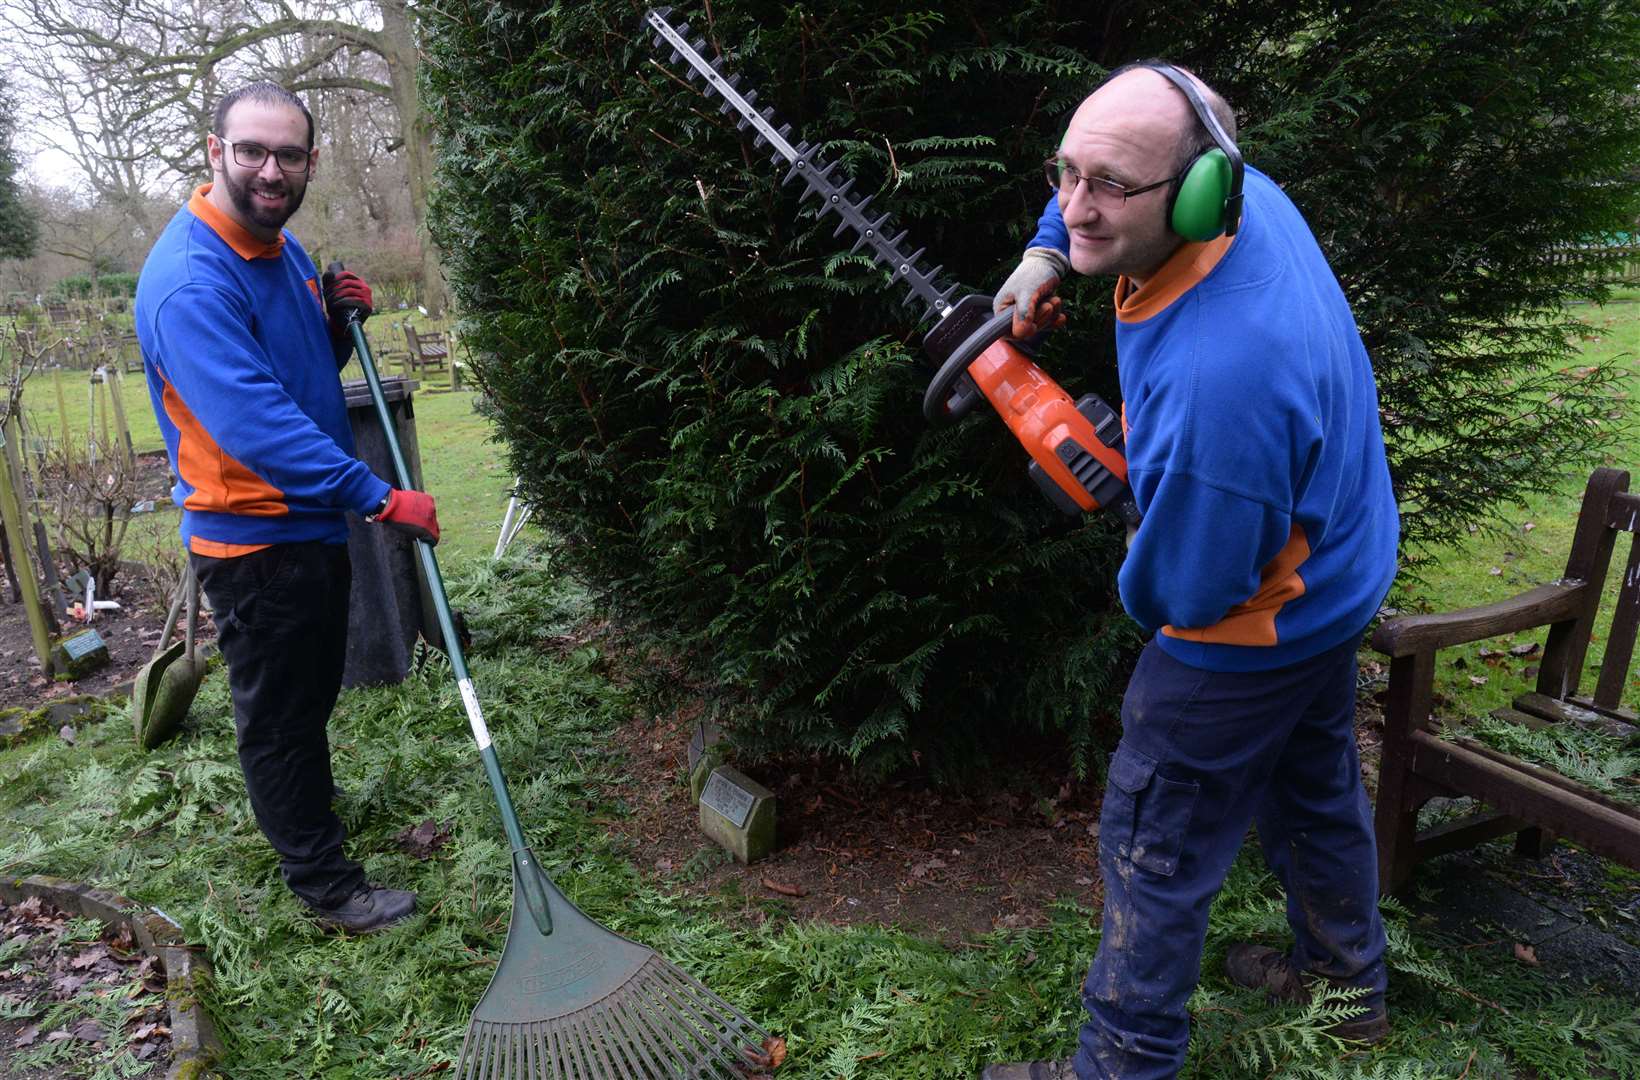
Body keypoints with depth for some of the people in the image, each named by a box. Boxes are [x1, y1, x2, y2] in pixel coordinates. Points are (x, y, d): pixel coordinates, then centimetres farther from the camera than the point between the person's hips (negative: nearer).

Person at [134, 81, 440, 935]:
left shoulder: (283, 248, 7)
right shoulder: (190, 279, -23)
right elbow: (253, 420, -31)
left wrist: (340, 320, -4)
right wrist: (381, 499, -33)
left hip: (313, 521, 9)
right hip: (253, 539, -9)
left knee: (311, 697, 26)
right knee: (278, 718, 6)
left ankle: (307, 816, 49)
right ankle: (325, 883, 21)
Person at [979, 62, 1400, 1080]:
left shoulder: (1213, 377, -41)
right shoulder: (1241, 188, -14)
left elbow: (1186, 591, -28)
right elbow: (1111, 161, 10)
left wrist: (1136, 583, -5)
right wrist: (1047, 250, -3)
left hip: (1249, 635, -9)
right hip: (1334, 578, 9)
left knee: (1158, 847, 7)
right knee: (1316, 790, 27)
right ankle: (1347, 984, 52)